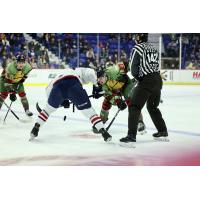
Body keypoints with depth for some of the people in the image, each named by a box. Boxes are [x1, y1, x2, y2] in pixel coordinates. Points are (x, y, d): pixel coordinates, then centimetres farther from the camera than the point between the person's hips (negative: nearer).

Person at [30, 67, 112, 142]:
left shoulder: (59, 77, 44)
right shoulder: (79, 71, 36)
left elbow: (48, 90, 32)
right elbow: (90, 73, 14)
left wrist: (61, 101, 30)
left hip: (58, 86, 3)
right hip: (73, 86, -3)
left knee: (49, 108, 29)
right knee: (88, 110, 8)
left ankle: (35, 129, 26)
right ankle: (103, 132, 1)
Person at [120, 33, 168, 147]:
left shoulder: (138, 48, -4)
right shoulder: (154, 49, 17)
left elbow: (134, 67, -7)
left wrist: (138, 77, 13)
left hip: (146, 81, -8)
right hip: (158, 80, 8)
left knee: (135, 107, -6)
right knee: (153, 107, 24)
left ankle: (131, 137, -16)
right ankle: (163, 133, 30)